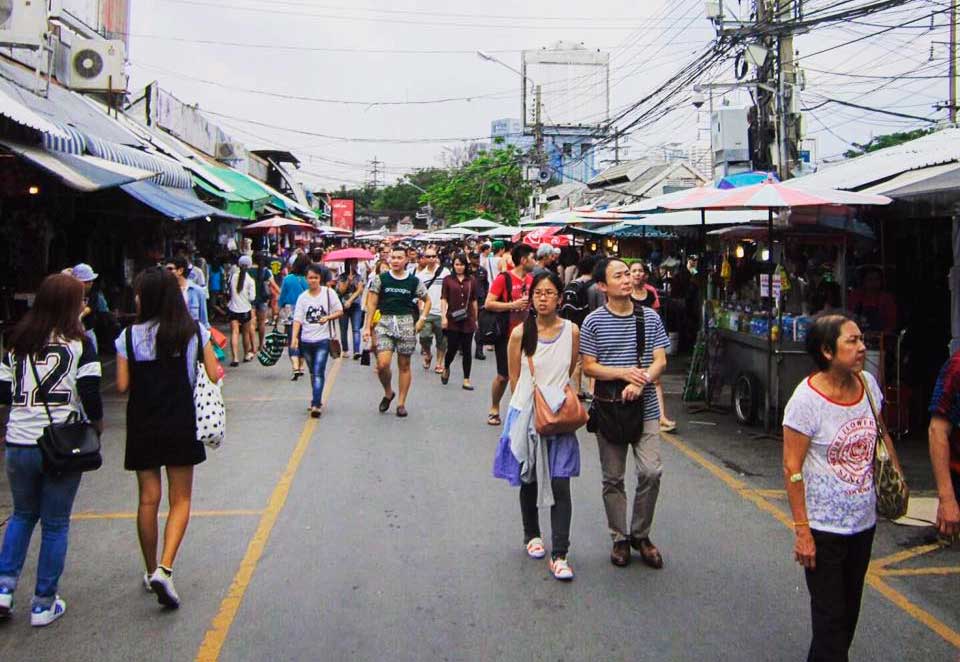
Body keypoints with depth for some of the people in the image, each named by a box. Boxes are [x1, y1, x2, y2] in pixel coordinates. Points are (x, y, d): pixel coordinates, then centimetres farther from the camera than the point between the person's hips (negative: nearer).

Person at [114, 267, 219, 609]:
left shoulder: (130, 336, -5)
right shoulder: (194, 332, -4)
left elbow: (122, 385, -5)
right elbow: (214, 375, -5)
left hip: (142, 427, 1)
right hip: (181, 425, -1)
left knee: (148, 499, 11)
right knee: (180, 499, 7)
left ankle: (151, 571, 23)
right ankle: (164, 568, -10)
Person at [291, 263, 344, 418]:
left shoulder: (328, 292, -1)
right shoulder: (303, 297, 4)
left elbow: (340, 312, 2)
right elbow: (297, 319, -1)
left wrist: (328, 317, -17)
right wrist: (294, 337, -15)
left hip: (322, 340, -4)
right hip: (306, 340, 4)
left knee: (318, 372, -14)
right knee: (313, 373, 16)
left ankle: (316, 404, -19)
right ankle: (317, 400, 30)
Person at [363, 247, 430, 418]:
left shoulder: (414, 281, 3)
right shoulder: (381, 279, 2)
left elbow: (427, 300, 15)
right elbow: (372, 304, 3)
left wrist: (421, 319, 3)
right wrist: (367, 327, -1)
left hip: (406, 323, 1)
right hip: (385, 323, -1)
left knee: (404, 365, 5)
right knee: (382, 364, -14)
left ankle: (401, 403, 17)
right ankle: (388, 393, 14)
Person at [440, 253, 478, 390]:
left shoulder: (472, 280, 6)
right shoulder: (448, 280, 2)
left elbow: (474, 301, 10)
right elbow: (443, 299, 0)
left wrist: (476, 319, 11)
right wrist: (444, 317, -10)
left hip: (468, 321, 2)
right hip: (452, 320, -2)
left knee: (467, 350, 3)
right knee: (452, 348, -1)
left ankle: (466, 380, 9)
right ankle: (446, 368, 30)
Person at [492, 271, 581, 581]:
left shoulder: (572, 331, -2)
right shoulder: (521, 333, -5)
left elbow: (571, 373, 9)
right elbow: (515, 378, 3)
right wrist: (531, 402, 1)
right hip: (526, 414, 0)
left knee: (560, 485, -7)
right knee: (528, 480, 15)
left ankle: (559, 555, -2)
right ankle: (532, 535, 37)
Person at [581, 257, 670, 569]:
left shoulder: (650, 318, 3)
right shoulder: (593, 322, -2)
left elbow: (660, 361, 0)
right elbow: (588, 367, -4)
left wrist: (640, 382, -18)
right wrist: (625, 373, -18)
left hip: (645, 407, 1)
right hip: (608, 407, -1)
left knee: (651, 472, -8)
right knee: (613, 478, 7)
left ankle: (640, 534, 13)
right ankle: (620, 538, 23)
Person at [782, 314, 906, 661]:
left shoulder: (867, 383, -1)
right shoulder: (806, 399, -19)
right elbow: (792, 468, -17)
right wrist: (801, 530, -18)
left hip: (864, 521, 6)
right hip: (824, 528, -6)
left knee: (850, 609, 18)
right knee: (831, 615, 1)